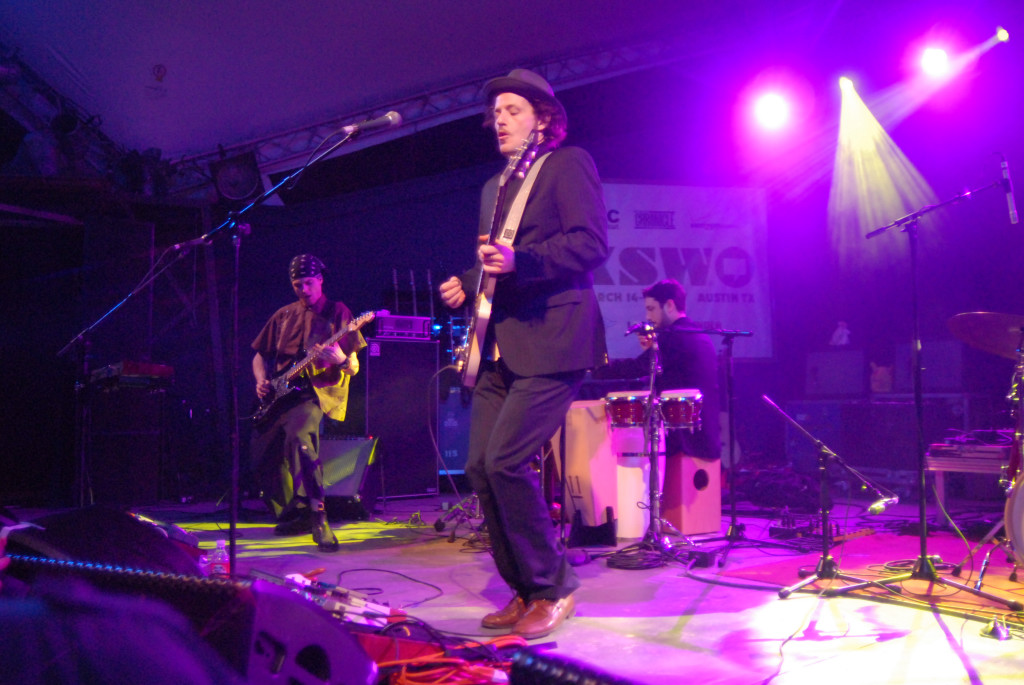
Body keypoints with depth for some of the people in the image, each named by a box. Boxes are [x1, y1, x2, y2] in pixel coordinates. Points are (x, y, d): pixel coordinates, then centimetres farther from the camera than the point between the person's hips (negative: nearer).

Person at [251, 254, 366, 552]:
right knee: (262, 453, 2)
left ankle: (316, 514, -31)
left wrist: (341, 360, -22)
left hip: (319, 391, -6)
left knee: (298, 433, -34)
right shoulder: (284, 315, 18)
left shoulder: (338, 312, 5)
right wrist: (262, 381, 3)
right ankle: (291, 516, 22)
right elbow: (260, 356, 23)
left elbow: (354, 368, 0)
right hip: (282, 394, 6)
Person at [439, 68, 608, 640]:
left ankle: (553, 588, 0)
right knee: (480, 467, 2)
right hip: (501, 345, 8)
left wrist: (520, 260, -24)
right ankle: (526, 591, 16)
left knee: (504, 460, -18)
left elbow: (593, 244, -12)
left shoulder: (569, 164, 0)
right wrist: (467, 286, 13)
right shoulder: (495, 187, 25)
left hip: (550, 340, -8)